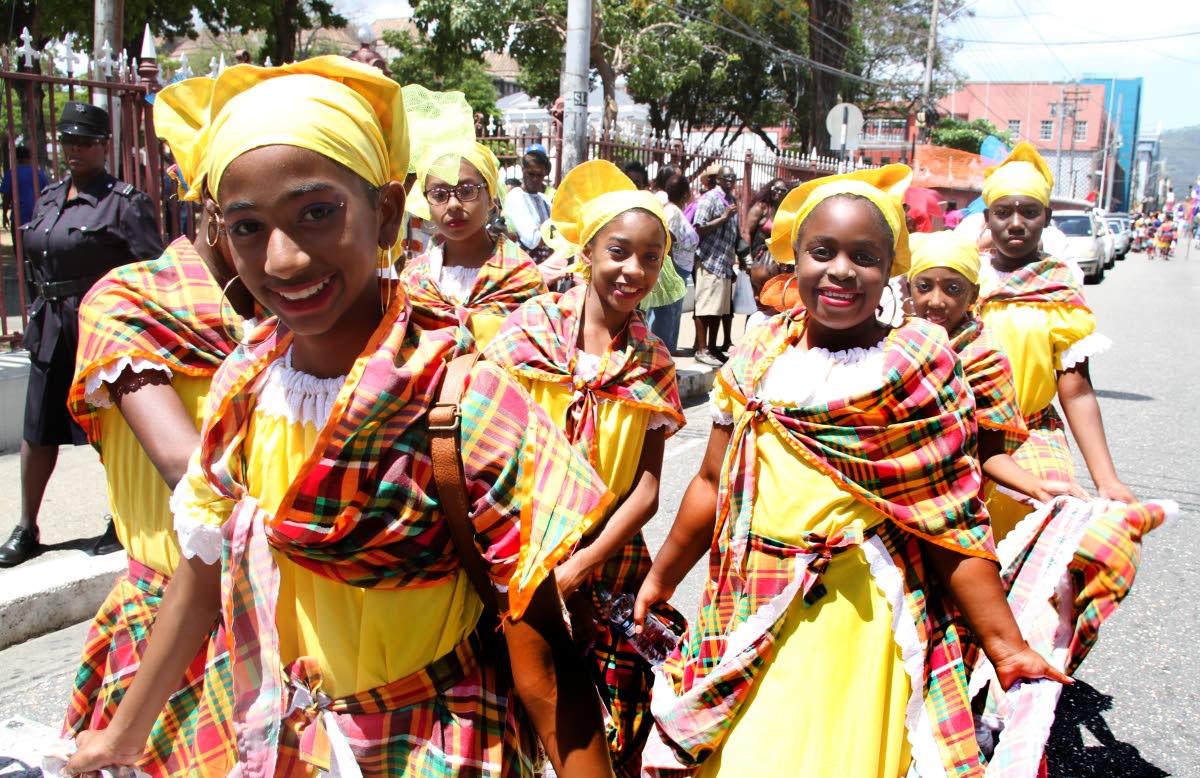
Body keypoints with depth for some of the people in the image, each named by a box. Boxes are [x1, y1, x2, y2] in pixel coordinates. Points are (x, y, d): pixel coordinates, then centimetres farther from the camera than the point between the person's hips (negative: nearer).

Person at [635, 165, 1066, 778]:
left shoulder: (918, 367, -6)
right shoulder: (757, 358, 5)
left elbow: (949, 523, -7)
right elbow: (714, 484, 14)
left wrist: (1006, 648, -9)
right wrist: (660, 580, 21)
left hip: (854, 618, -4)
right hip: (750, 615, 4)